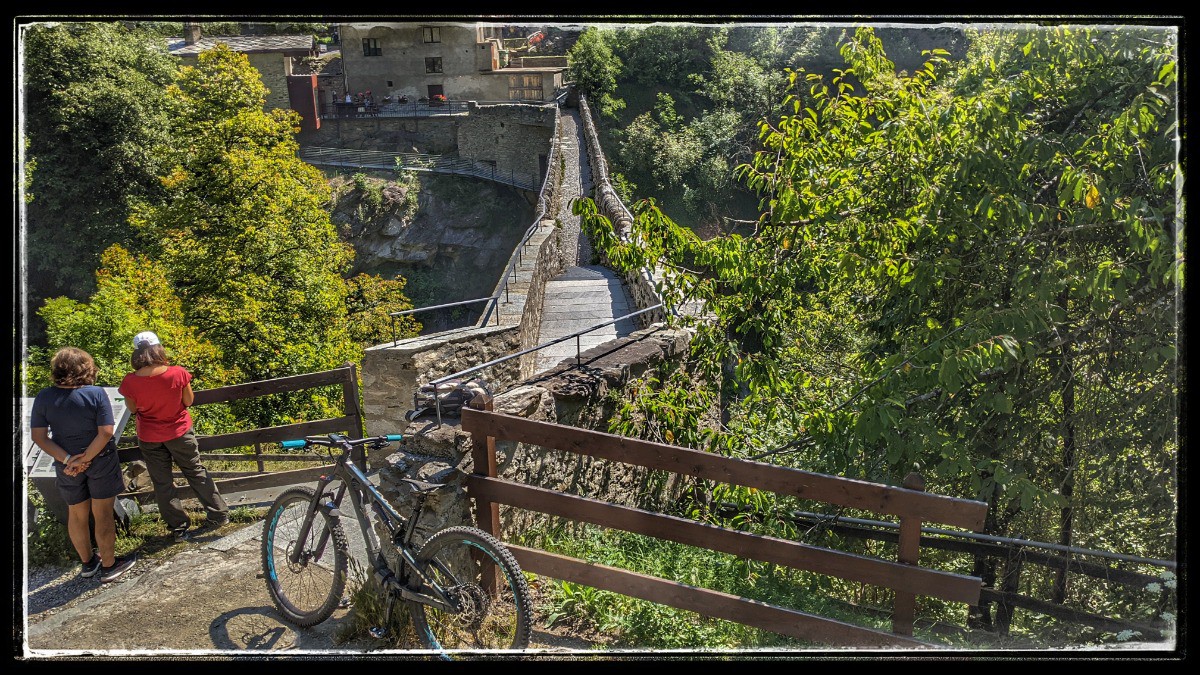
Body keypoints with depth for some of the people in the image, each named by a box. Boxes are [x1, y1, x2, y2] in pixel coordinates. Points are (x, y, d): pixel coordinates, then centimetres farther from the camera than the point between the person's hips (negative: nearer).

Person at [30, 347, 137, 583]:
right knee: (103, 514, 11)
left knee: (76, 514, 20)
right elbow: (106, 432, -22)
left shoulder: (44, 398, -10)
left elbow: (38, 436, -11)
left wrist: (68, 459, -13)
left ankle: (87, 563, 37)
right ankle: (108, 565, 23)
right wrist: (85, 459, -14)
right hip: (100, 461, -3)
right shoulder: (96, 394, -19)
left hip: (67, 465, 3)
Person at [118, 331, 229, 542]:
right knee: (196, 472, 19)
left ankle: (179, 528, 23)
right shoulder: (178, 373, -21)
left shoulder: (130, 382, -19)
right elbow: (189, 401, -6)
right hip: (179, 431, 0)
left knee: (162, 483, 15)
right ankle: (218, 514, 27)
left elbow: (133, 409, -2)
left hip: (149, 439, 0)